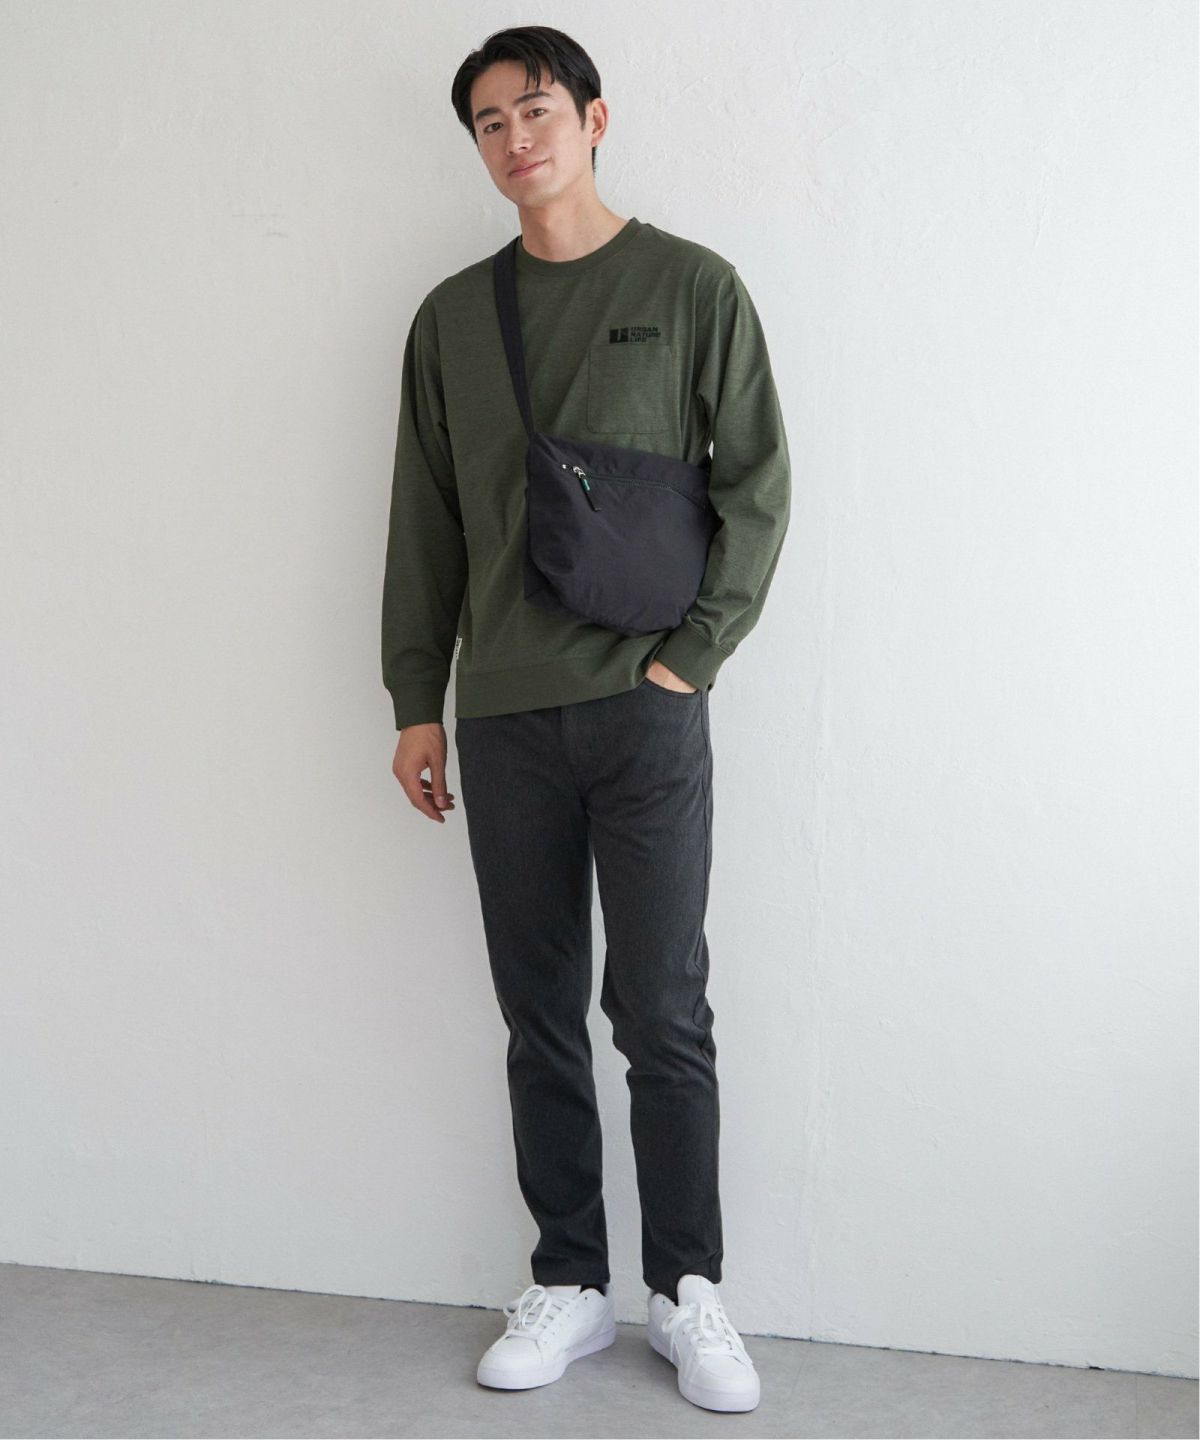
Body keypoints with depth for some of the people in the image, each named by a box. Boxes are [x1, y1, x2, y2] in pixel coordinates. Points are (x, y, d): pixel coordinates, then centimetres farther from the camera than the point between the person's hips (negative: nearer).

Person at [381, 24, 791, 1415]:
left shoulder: (692, 286, 2)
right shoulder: (452, 317, 12)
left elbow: (758, 482, -1)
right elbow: (424, 522, 13)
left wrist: (692, 654, -9)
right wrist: (414, 700, 9)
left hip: (646, 708, -3)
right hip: (503, 719, 3)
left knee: (661, 1011, -1)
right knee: (540, 1015, 8)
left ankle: (686, 1287, 15)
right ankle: (568, 1283, 20)